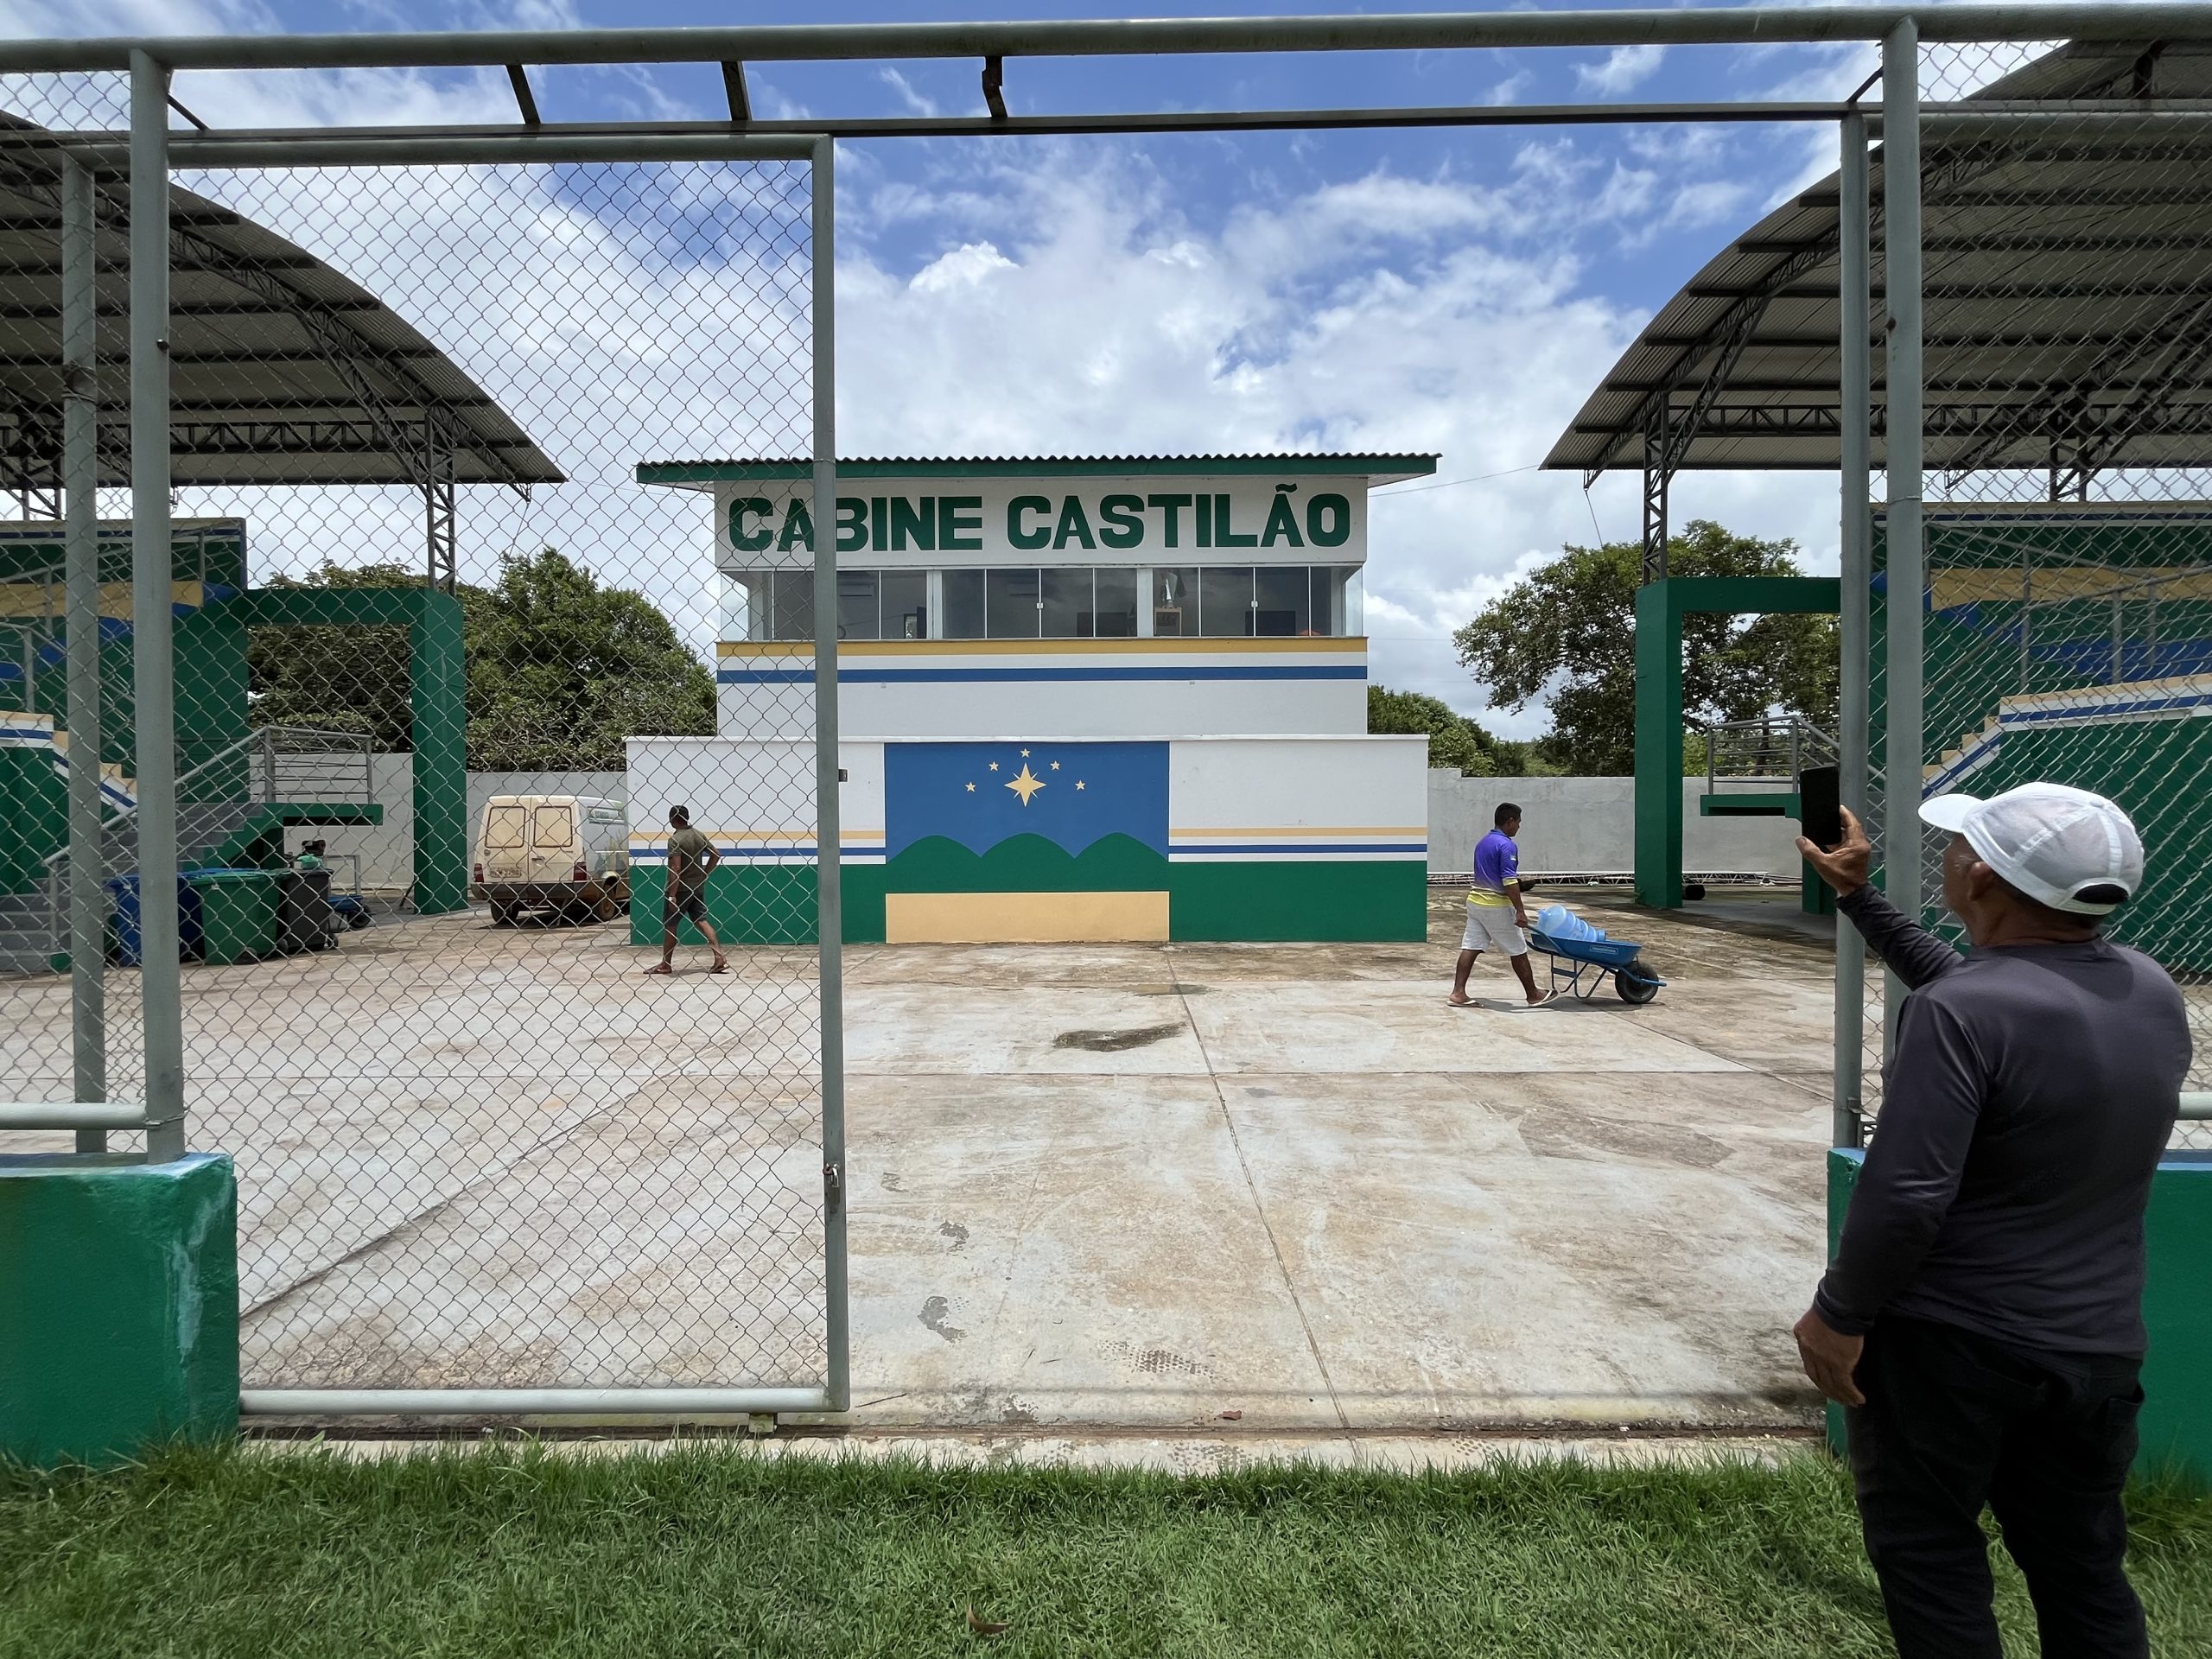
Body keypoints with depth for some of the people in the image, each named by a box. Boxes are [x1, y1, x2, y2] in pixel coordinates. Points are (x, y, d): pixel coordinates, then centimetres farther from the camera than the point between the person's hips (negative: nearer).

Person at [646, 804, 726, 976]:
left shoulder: (675, 839, -17)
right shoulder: (699, 835, 5)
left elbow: (676, 869, -23)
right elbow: (716, 855, 12)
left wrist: (672, 895, -22)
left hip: (680, 889, -7)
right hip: (698, 887, 7)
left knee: (669, 925, 7)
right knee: (701, 920, 8)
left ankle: (666, 964, 16)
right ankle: (720, 957, -4)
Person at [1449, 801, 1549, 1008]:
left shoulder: (1483, 842, 12)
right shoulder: (1507, 846, -16)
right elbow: (1510, 882, -22)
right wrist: (1520, 911, -21)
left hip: (1475, 900, 8)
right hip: (1496, 906, -8)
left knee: (1470, 947, 4)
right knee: (1518, 951, 5)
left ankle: (1458, 993, -1)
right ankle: (1533, 995, 17)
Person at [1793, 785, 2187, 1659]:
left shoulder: (1958, 1013, -25)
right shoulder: (2154, 991, -1)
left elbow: (1904, 1195, -27)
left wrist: (1838, 1314, -14)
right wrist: (1857, 897, 17)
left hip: (1952, 1338, -7)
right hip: (2099, 1345, 7)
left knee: (1927, 1552, 12)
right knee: (2083, 1571, 21)